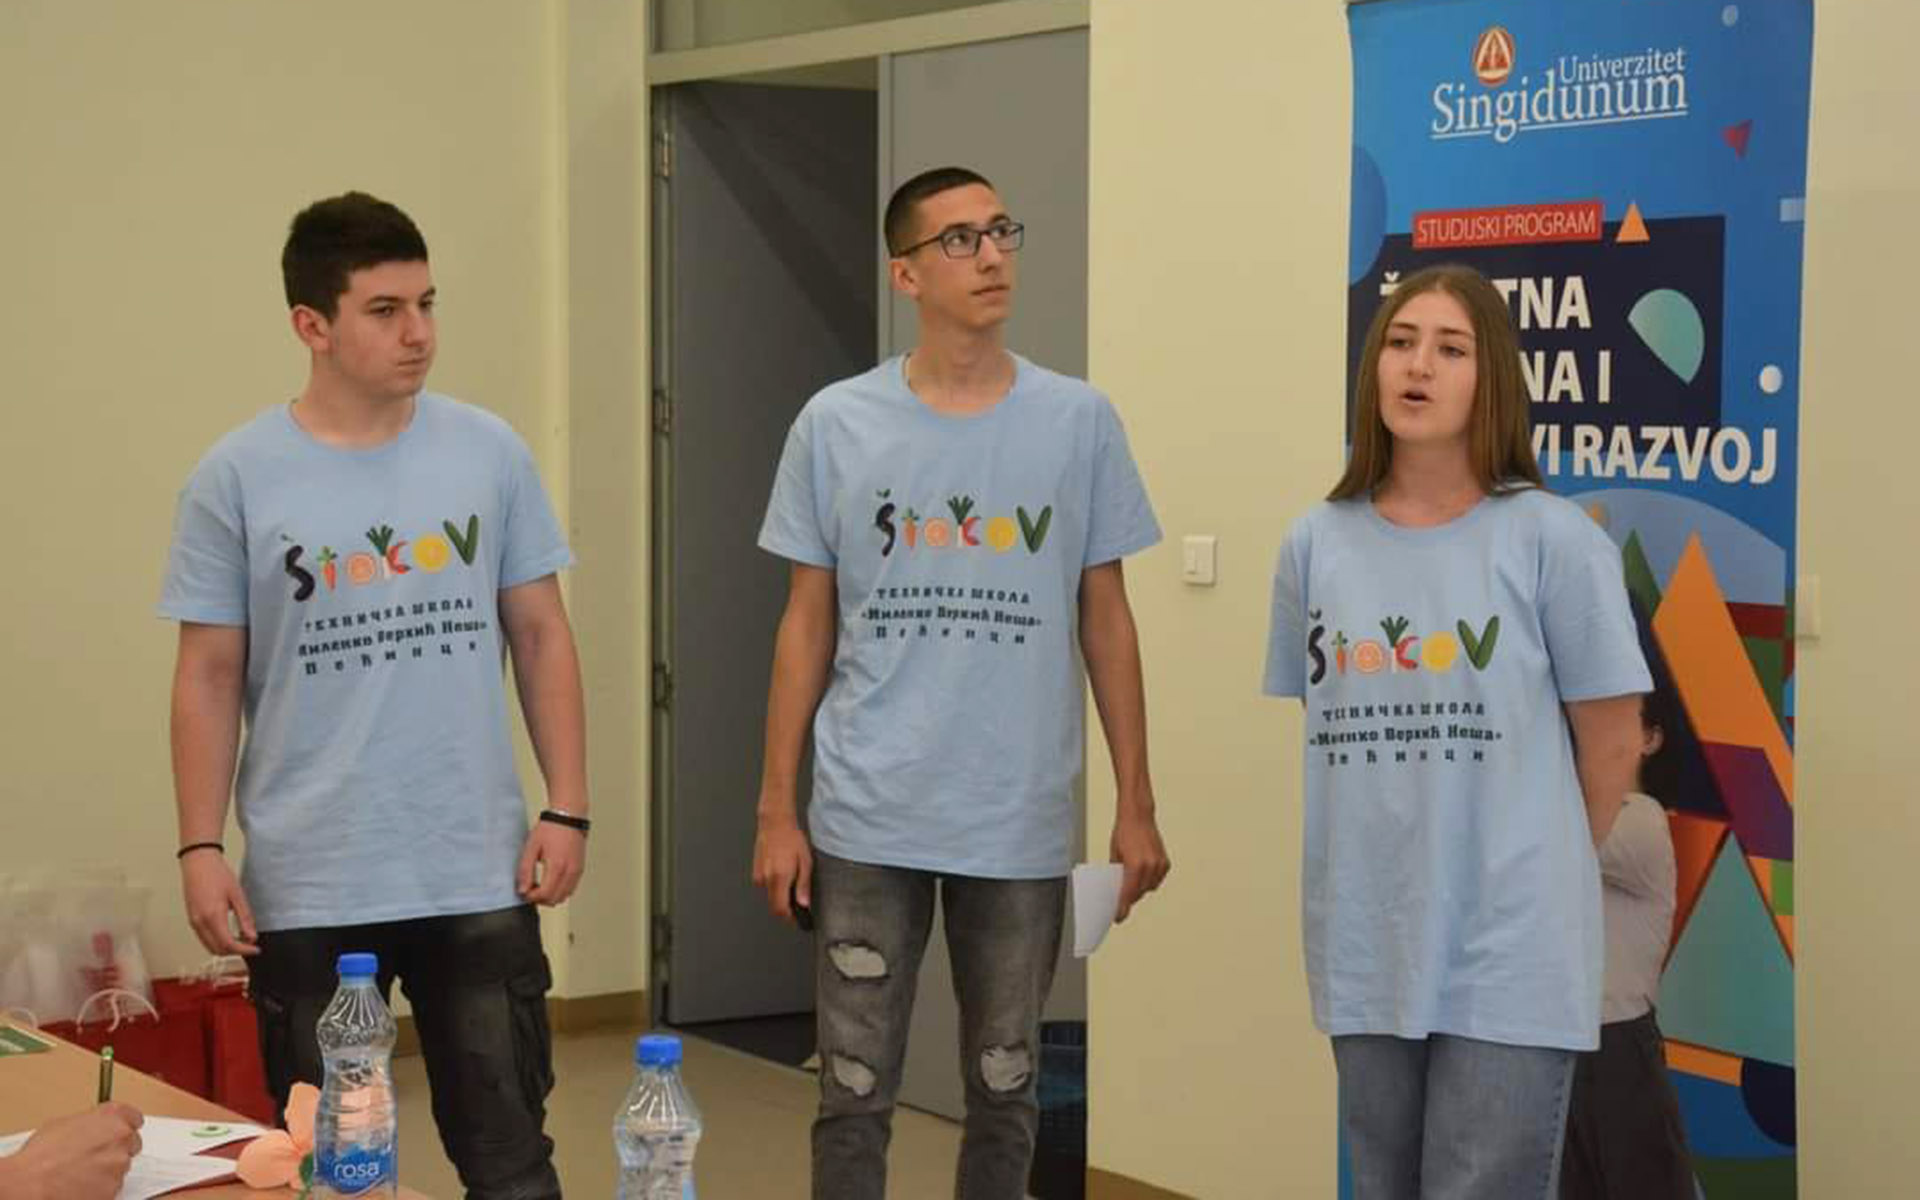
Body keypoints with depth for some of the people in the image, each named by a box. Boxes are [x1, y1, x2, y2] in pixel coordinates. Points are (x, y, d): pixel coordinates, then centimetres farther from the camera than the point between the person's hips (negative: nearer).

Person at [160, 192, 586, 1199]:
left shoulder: (489, 452, 2)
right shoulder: (237, 477, -3)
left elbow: (541, 635, 6)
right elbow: (209, 677, 0)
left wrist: (567, 807, 0)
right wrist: (201, 849, -6)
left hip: (480, 878, 1)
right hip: (309, 889, -1)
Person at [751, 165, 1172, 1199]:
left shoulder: (1078, 423, 0)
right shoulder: (837, 425, 0)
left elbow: (1105, 619, 5)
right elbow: (807, 626, 4)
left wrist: (1136, 803, 2)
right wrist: (775, 809, 1)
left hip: (1022, 824, 1)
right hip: (869, 820, 0)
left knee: (1004, 1087, 12)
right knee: (854, 1091, 6)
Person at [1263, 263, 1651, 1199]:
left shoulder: (1552, 539, -8)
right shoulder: (1315, 543, 4)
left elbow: (1611, 737, -1)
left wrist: (1541, 871, 8)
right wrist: (1384, 860, 10)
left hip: (1509, 954, -4)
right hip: (1363, 948, 4)